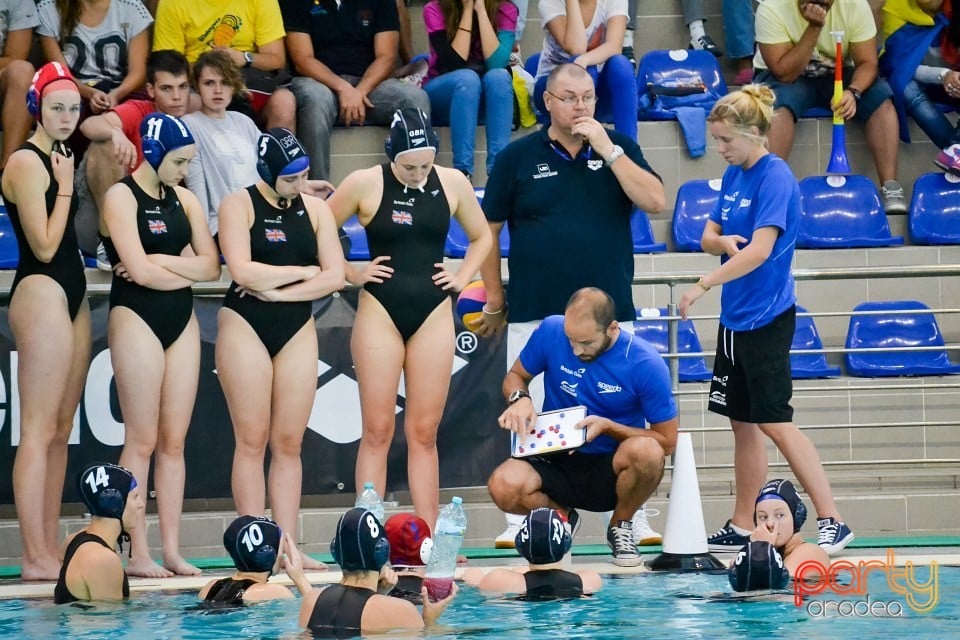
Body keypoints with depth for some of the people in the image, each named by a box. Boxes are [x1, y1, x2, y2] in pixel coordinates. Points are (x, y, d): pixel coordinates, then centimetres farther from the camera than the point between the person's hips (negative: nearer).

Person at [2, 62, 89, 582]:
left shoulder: (58, 158, 16)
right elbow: (44, 244, -15)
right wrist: (65, 187, -10)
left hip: (72, 294, 10)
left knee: (61, 431, 9)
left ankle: (50, 550, 11)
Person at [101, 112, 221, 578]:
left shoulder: (185, 200, 13)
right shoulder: (121, 197, -5)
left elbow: (212, 266, 4)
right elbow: (140, 271, -15)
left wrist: (161, 262, -10)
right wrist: (187, 270, -1)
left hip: (182, 321, 6)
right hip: (137, 317, -6)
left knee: (174, 441, 3)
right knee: (142, 441, -7)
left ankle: (172, 550, 4)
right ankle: (138, 553, -6)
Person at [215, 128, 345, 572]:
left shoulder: (315, 209, 10)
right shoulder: (239, 205, -2)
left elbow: (334, 276, 1)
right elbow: (242, 270, -15)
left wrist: (276, 290, -9)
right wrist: (302, 272, -5)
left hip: (297, 330, 4)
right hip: (245, 326, -4)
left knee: (289, 443, 1)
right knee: (253, 440, -7)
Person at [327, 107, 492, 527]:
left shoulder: (453, 184, 3)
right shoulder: (364, 185, -6)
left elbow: (481, 237, 18)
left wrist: (463, 277, 5)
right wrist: (351, 273, -3)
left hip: (434, 315, 2)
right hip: (380, 313, -2)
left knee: (424, 433, 4)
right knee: (377, 431, -3)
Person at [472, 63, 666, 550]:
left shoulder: (618, 148, 8)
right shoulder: (518, 158, 4)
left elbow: (655, 201, -7)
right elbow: (488, 230, 8)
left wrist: (607, 150, -10)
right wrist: (494, 300, 7)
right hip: (535, 314, -1)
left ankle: (632, 520, 7)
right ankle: (520, 522, 7)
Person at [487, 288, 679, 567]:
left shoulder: (645, 364, -15)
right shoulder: (551, 331, -8)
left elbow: (667, 441, -7)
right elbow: (515, 376, 10)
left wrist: (608, 427, -21)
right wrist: (519, 399, -15)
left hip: (611, 471, -2)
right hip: (557, 463, 2)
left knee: (645, 451, -38)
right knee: (504, 486, -31)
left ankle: (620, 526, -3)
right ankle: (561, 515, 7)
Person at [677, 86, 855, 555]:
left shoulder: (776, 178, -15)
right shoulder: (733, 176, 10)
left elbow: (760, 250, -23)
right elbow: (709, 236, 14)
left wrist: (703, 285, -22)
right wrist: (722, 241, -10)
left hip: (767, 318, -9)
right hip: (735, 318, 9)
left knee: (774, 422, -11)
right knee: (742, 423, 11)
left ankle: (832, 522, -11)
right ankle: (741, 528, 17)